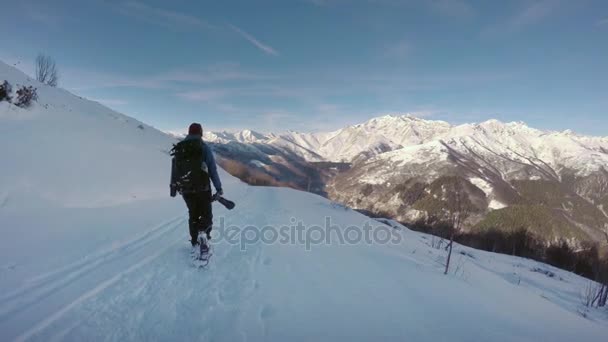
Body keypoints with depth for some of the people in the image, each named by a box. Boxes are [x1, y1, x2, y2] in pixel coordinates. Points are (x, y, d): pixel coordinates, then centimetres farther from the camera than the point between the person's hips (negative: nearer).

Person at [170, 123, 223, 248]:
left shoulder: (179, 148, 6)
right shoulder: (204, 148, -8)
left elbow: (174, 170, 11)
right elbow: (213, 170, -9)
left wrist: (173, 188, 22)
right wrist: (219, 188, -2)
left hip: (185, 190, 4)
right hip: (202, 189, -4)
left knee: (193, 215, 19)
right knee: (206, 214, 9)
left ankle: (194, 241, 25)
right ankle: (203, 232, -17)